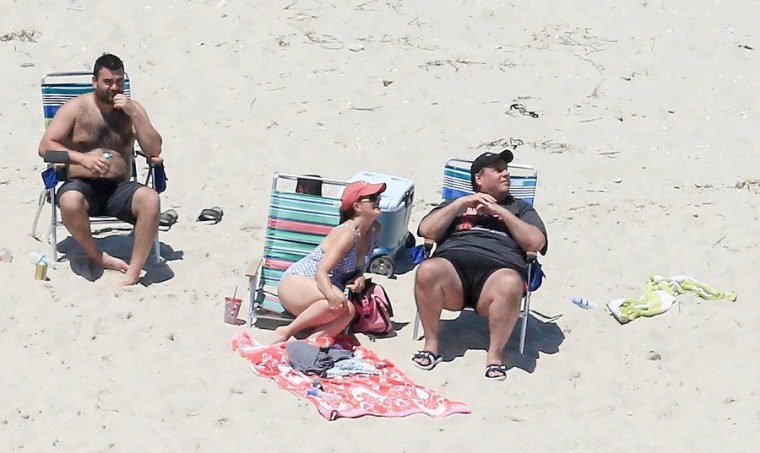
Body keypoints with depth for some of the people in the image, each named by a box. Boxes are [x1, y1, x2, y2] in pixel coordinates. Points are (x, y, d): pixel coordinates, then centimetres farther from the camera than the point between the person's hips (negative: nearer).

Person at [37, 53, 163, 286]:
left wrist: (133, 114, -13)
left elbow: (154, 150, -2)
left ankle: (132, 275, -33)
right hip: (82, 186, -2)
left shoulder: (132, 108, 8)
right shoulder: (76, 108, 2)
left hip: (119, 188, 2)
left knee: (151, 199, -31)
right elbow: (45, 146, -4)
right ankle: (99, 258, -13)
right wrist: (83, 158, -19)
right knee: (70, 202, -38)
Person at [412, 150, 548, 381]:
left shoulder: (520, 208, 30)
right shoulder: (456, 204, 32)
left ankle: (494, 354, -26)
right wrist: (461, 203, 9)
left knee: (510, 284, -38)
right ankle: (431, 344, -20)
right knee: (428, 270, -35)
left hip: (499, 268, -1)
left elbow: (536, 243, 11)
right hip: (453, 262, 1)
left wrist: (503, 213, 6)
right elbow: (426, 230, 15)